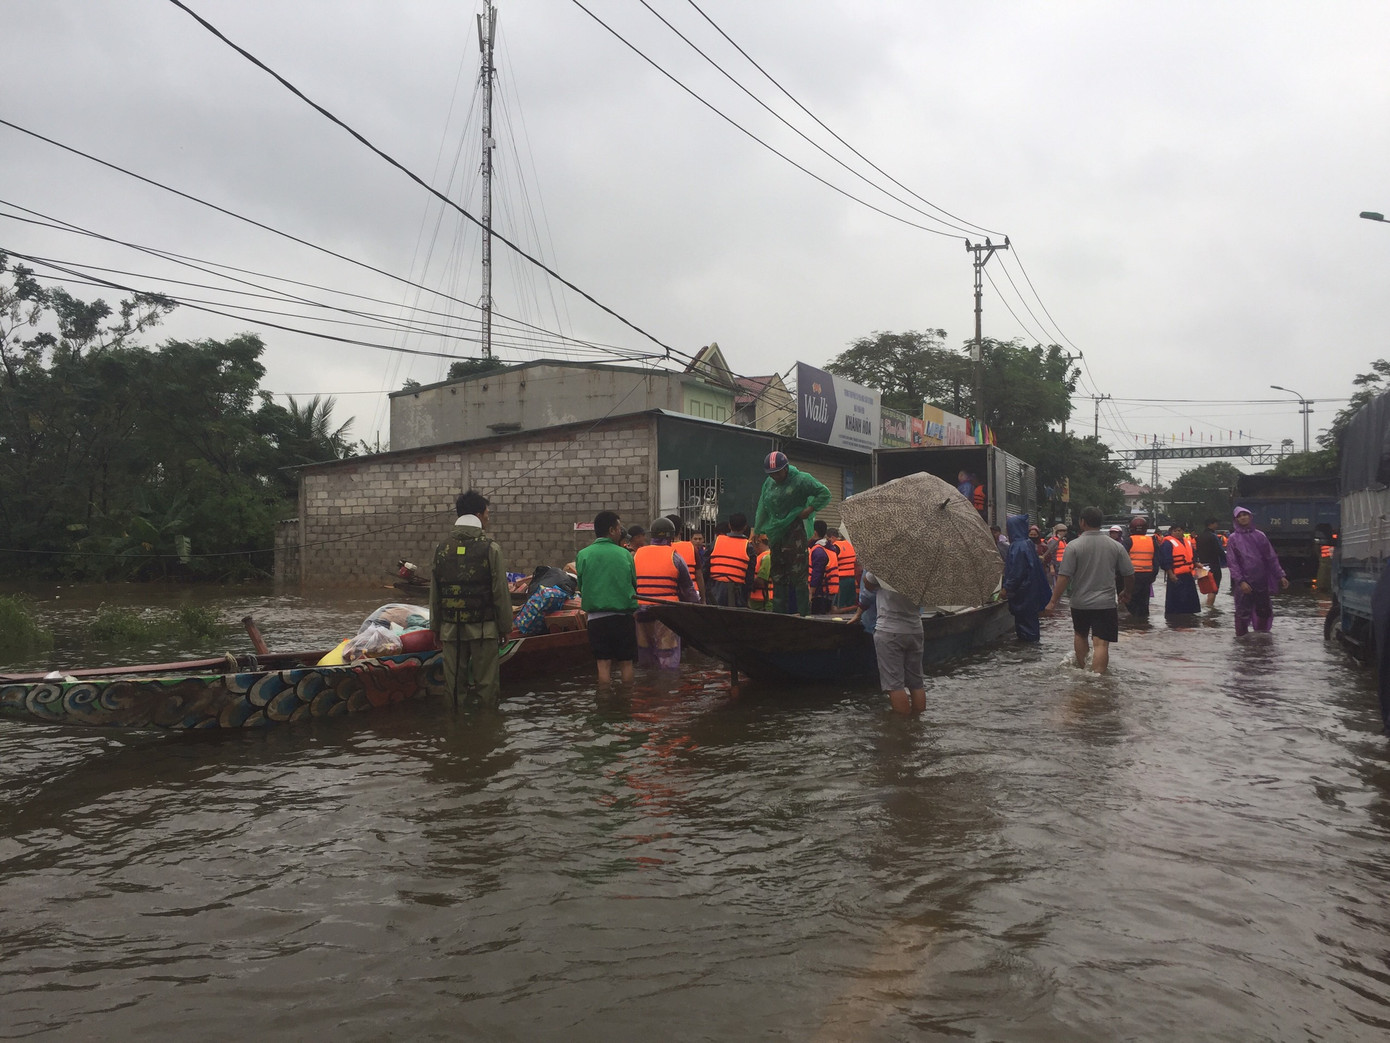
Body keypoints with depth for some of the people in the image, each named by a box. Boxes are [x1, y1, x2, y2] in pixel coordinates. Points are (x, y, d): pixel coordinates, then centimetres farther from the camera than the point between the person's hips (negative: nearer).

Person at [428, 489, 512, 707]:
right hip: (484, 628, -4)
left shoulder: (442, 548, 2)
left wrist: (436, 627, 17)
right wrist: (505, 627, 2)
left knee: (454, 683, 11)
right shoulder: (490, 547, -9)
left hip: (451, 629, 4)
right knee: (486, 683, 5)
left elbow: (434, 593, 8)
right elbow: (500, 592, -8)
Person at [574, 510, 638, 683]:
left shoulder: (582, 555, 0)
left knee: (603, 664, 4)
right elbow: (635, 585, 6)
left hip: (596, 617, 0)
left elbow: (581, 588, 6)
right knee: (626, 663, 8)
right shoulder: (625, 555, -1)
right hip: (623, 616, 0)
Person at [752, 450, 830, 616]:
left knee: (798, 575, -10)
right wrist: (757, 532, 15)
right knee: (777, 576, 8)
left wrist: (809, 510, -12)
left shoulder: (801, 480, -5)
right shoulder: (768, 484, 13)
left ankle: (804, 613, -7)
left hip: (795, 532, -6)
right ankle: (779, 613, 14)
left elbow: (824, 494, -3)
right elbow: (762, 510, 19)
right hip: (776, 534, 6)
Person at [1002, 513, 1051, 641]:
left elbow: (1016, 572, -22)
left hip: (1021, 591, -9)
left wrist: (1007, 588, -13)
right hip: (1030, 587, 9)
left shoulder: (1017, 546, -21)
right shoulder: (1028, 544, 7)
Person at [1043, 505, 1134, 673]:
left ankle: (1082, 669, 37)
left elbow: (1064, 577, -14)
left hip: (1080, 603, 0)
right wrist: (1127, 592, 24)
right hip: (1106, 603, 0)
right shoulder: (1115, 546, -1)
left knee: (1080, 634, 24)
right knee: (1101, 643, -4)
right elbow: (1129, 574, 4)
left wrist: (1053, 601, -8)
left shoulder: (1074, 546, -10)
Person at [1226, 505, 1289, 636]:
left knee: (1264, 610, 11)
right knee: (1243, 612, -4)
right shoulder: (1233, 539, 0)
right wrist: (1241, 581, -16)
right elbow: (1232, 562, -6)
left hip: (1261, 582, 4)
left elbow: (1271, 557, 10)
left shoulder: (1259, 536, 9)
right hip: (1244, 583, -4)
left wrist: (1280, 576, 4)